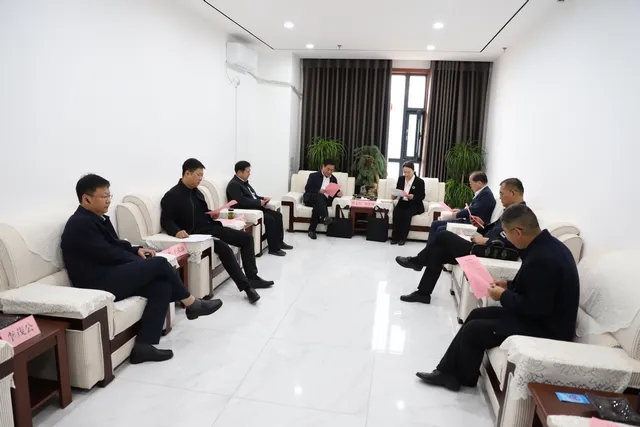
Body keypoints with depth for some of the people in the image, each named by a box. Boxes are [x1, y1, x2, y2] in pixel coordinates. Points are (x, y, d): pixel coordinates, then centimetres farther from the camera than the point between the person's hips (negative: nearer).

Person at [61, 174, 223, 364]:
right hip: (97, 283, -10)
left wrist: (136, 250, 2)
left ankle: (144, 345, -10)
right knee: (159, 264, -18)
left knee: (162, 286, -10)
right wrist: (138, 259, -5)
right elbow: (107, 254, -18)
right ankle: (193, 305, 0)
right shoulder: (80, 224, -15)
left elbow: (116, 244, 21)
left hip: (109, 275, 10)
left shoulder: (97, 218, 15)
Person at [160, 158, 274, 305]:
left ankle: (252, 277, 3)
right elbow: (166, 221, -12)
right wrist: (177, 231, -31)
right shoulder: (172, 196, -8)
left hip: (211, 227, 9)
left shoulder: (196, 191, 16)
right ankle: (246, 286, -24)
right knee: (224, 249, -32)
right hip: (197, 233, -9)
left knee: (247, 238, 0)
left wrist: (212, 215, 5)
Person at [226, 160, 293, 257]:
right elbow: (242, 201, -26)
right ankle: (273, 248, -16)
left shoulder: (244, 182, 15)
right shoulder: (233, 184, -15)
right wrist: (259, 202, -19)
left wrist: (263, 199, 1)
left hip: (256, 208, 10)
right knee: (270, 219, -24)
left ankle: (279, 242, 7)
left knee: (278, 215, -1)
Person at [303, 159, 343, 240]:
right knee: (320, 196, -37)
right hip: (311, 198, -2)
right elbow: (307, 188, -2)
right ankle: (324, 217, -59)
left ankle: (312, 230, -35)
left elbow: (335, 192, 19)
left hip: (325, 200, 2)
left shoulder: (333, 179, 23)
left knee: (318, 206, -34)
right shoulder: (313, 176, 10)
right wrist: (318, 191, -17)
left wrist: (338, 193, -6)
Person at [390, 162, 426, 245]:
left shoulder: (420, 181, -7)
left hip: (415, 205, -3)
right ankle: (395, 237, -23)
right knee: (396, 212, -29)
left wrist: (413, 197, -27)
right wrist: (394, 196, -13)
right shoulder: (401, 179, 7)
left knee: (406, 214, -34)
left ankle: (403, 237, -24)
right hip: (403, 203, 3)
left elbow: (422, 197, -8)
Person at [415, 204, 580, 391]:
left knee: (473, 330, -6)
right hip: (542, 316, 10)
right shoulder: (546, 244, 2)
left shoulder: (542, 258, -30)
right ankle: (447, 371, 16)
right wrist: (509, 285, 5)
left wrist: (503, 296, -14)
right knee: (477, 315, 11)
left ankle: (463, 378, 22)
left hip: (545, 328, -10)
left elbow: (535, 307, -27)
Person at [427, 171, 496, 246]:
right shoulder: (481, 192, 12)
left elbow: (473, 210, -20)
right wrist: (460, 210, 6)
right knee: (435, 224, 5)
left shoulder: (486, 194, -18)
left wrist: (457, 214, -5)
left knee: (440, 230, -19)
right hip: (467, 220, 11)